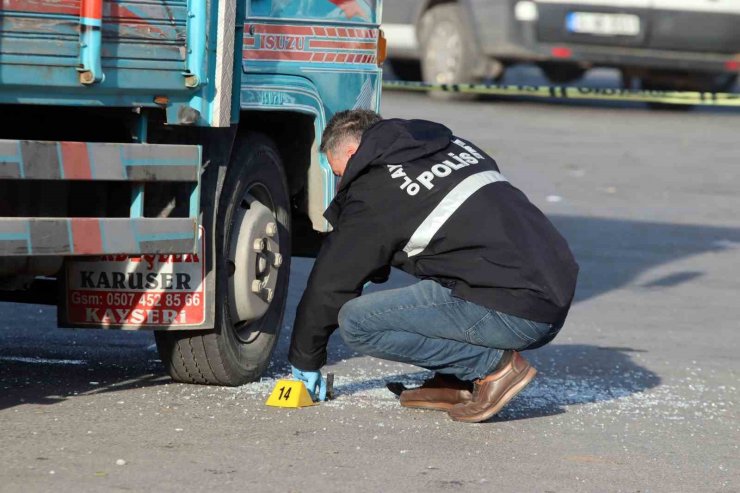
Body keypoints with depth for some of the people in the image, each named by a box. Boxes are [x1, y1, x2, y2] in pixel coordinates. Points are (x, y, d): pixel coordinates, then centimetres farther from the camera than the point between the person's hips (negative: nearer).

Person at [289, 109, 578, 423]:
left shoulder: (373, 193, -1)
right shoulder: (452, 146, 21)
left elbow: (330, 283, 7)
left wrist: (304, 360, 20)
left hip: (512, 314, -9)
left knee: (356, 323, -7)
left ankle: (493, 364, -6)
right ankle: (458, 382, 16)